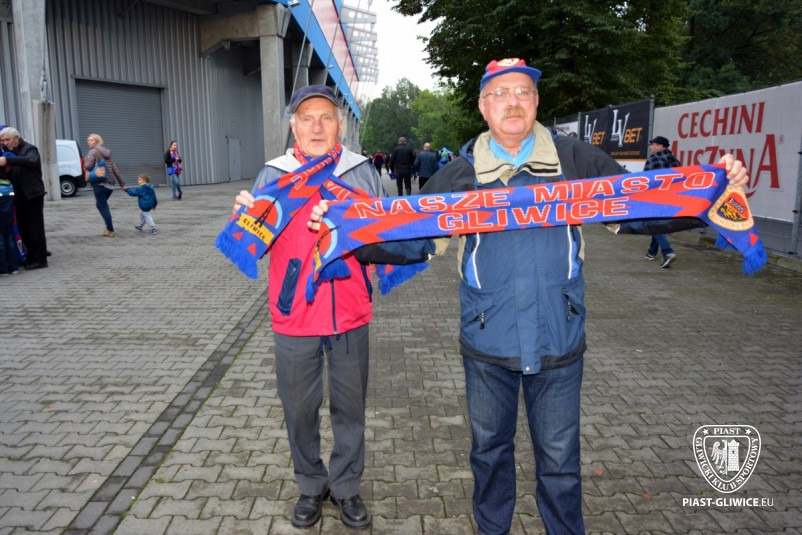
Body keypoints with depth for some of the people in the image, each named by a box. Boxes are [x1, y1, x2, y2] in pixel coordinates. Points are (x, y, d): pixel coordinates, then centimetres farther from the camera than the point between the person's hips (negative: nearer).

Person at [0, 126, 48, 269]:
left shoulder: (29, 149, -9)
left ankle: (40, 260, 2)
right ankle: (31, 256, 20)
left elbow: (31, 160, -32)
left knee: (35, 228, -3)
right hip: (19, 196, 8)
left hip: (32, 195, -8)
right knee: (23, 229, 11)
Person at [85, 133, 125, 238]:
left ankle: (110, 231, -3)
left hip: (99, 183, -8)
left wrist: (85, 166, 7)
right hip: (110, 184, 8)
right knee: (100, 204, 21)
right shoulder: (106, 153, 19)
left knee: (103, 207, -3)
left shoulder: (93, 151, -4)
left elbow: (89, 166, -17)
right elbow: (115, 169, 18)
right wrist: (122, 183, 19)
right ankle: (109, 228, 17)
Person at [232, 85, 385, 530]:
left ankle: (346, 486, 34)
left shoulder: (362, 172, 3)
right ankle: (310, 486, 35)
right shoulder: (273, 175, 1)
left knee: (350, 407, 14)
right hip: (295, 317, 0)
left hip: (350, 314, 1)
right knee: (300, 409, 13)